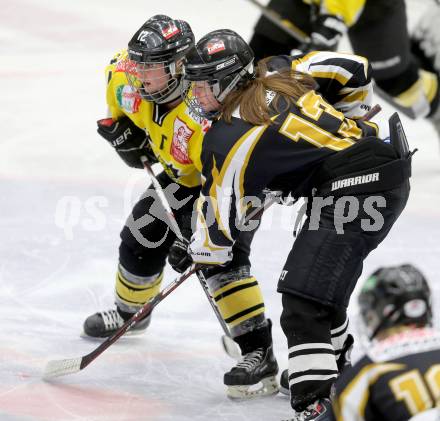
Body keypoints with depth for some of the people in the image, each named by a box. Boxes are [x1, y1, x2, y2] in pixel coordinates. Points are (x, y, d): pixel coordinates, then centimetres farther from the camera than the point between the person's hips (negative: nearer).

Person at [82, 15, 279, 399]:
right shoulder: (134, 78, -21)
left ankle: (259, 355, -27)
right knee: (140, 241, 12)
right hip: (184, 175, 8)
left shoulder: (204, 119, -42)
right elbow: (117, 71, 6)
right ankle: (129, 312, 43)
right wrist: (120, 124, 2)